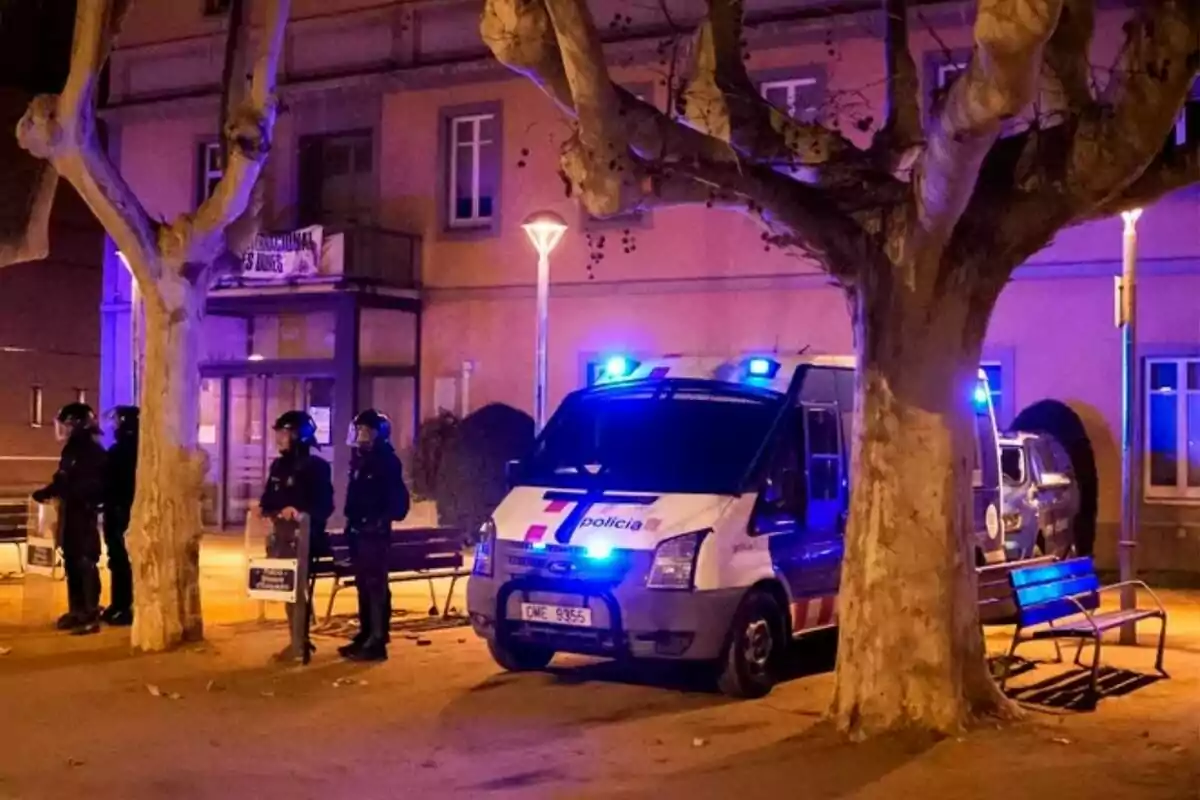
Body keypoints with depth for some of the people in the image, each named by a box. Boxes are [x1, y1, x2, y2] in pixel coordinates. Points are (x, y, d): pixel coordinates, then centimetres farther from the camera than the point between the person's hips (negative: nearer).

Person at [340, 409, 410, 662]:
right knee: (363, 585, 13)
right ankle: (366, 635, 20)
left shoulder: (387, 461, -8)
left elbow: (399, 498, -13)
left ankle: (377, 642, -11)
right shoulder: (359, 459, 15)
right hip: (358, 532, 9)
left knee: (375, 585, -10)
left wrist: (383, 520, -16)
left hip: (375, 533, -9)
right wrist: (351, 521, 14)